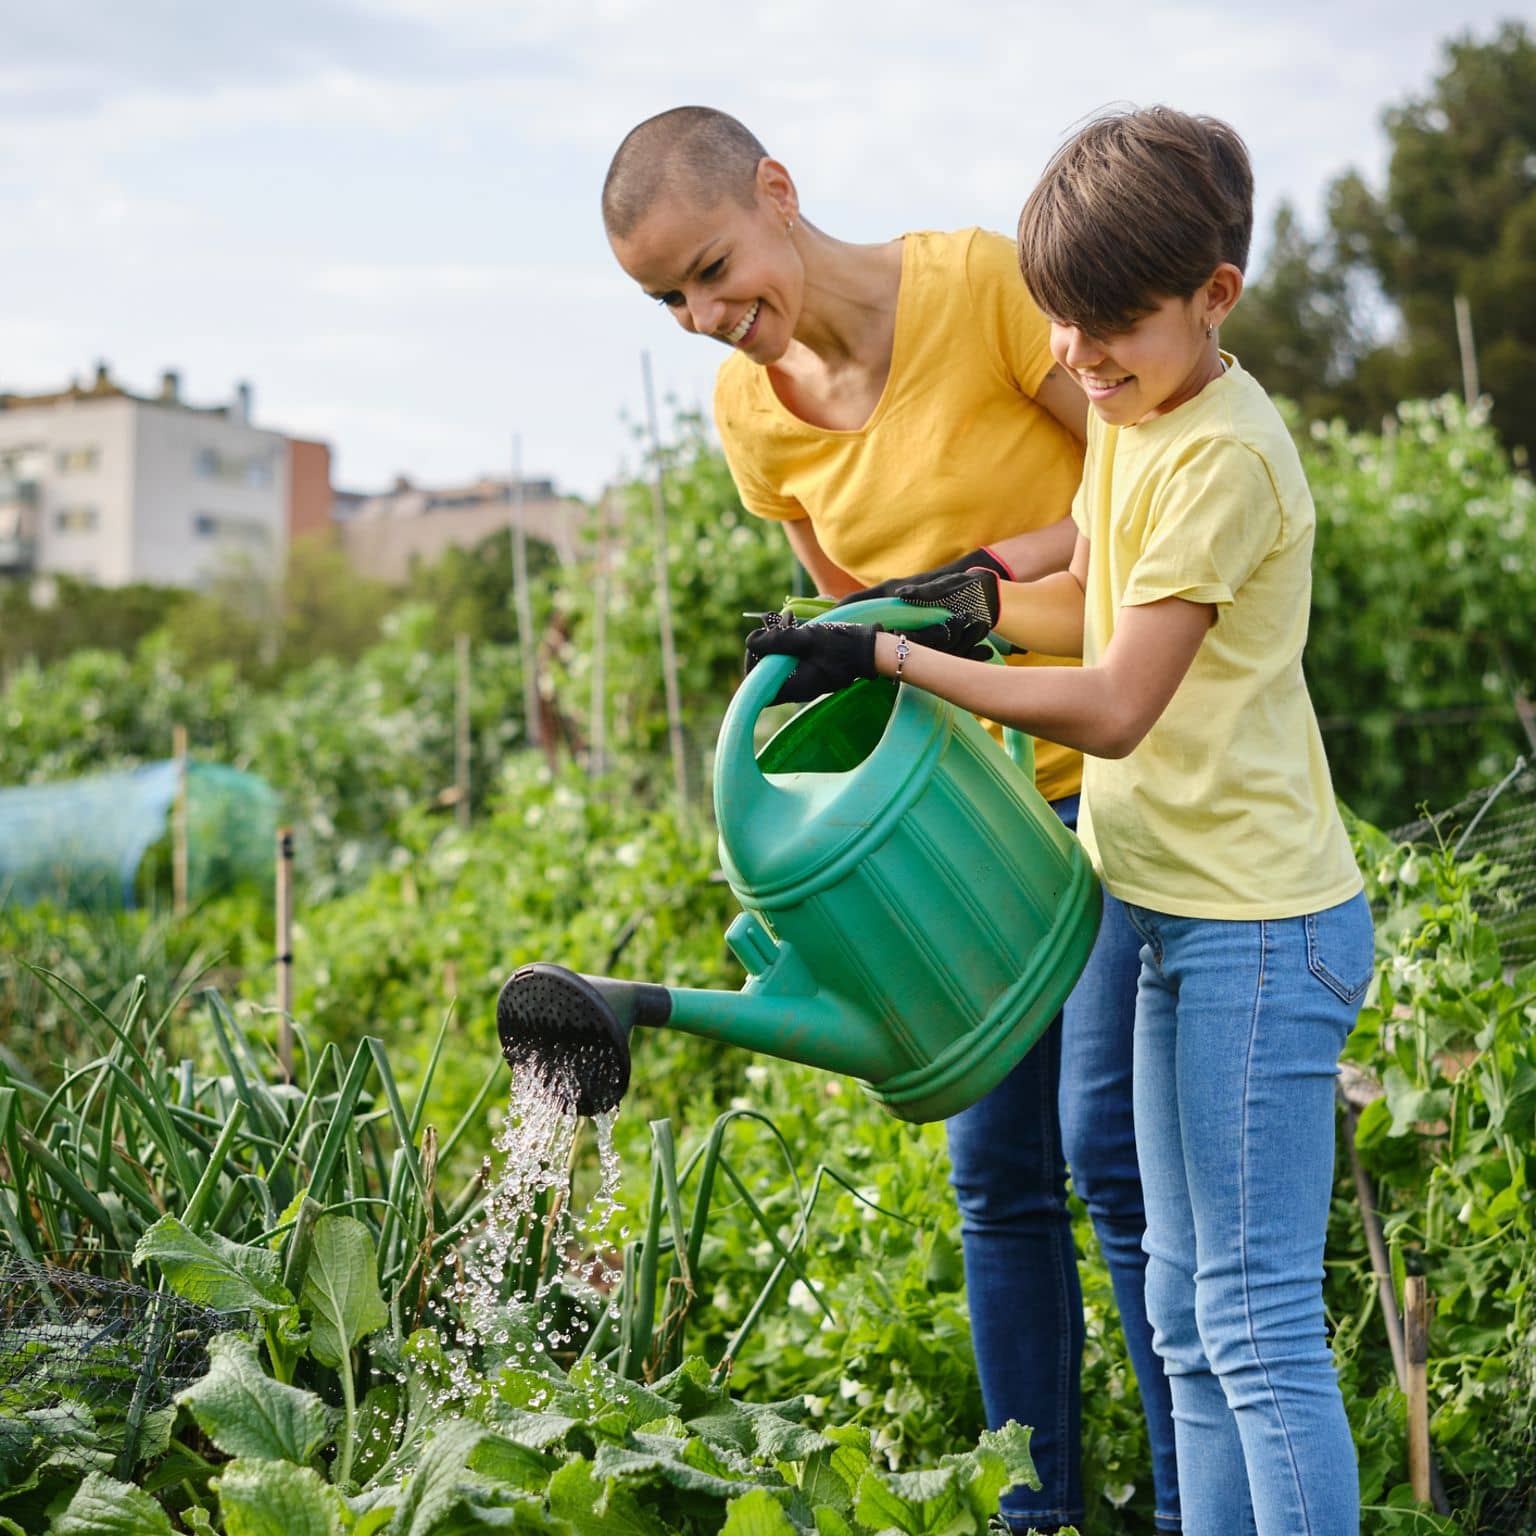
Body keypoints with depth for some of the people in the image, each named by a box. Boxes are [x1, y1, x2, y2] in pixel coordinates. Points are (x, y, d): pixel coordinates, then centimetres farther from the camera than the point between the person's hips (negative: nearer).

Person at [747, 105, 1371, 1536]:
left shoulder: (1222, 456, -18)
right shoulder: (1134, 415, 11)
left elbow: (1113, 709, -21)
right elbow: (1095, 605, 23)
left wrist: (891, 657, -19)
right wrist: (982, 599, 2)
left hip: (1258, 931, -10)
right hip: (1184, 920, 10)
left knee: (1258, 1322, -6)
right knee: (1187, 1312, 14)